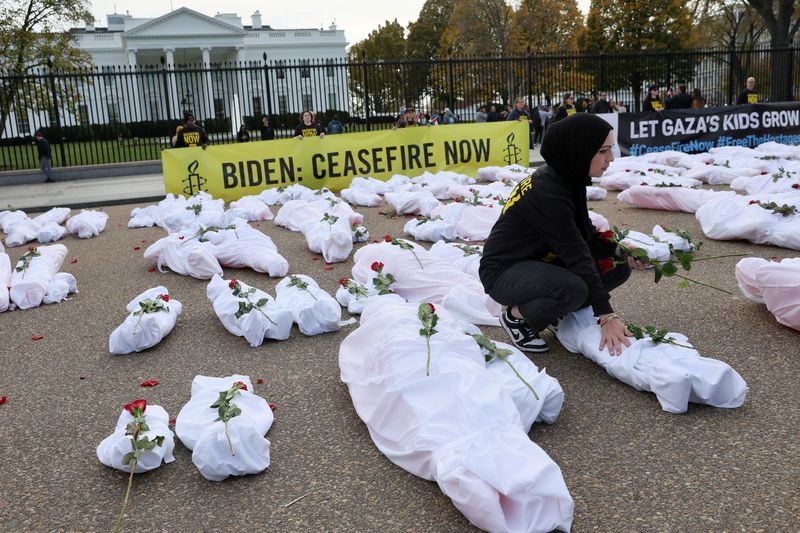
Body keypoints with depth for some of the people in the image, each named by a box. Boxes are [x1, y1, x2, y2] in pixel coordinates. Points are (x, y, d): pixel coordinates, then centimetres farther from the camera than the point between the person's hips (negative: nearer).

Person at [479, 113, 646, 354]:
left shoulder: (568, 178, -2)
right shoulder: (547, 192, -28)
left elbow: (587, 235, 6)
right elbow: (577, 256, -29)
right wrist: (606, 316, -27)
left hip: (540, 261, 9)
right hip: (503, 272, -8)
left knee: (618, 268, -3)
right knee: (573, 288, -35)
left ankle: (558, 311, 11)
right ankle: (516, 316, -7)